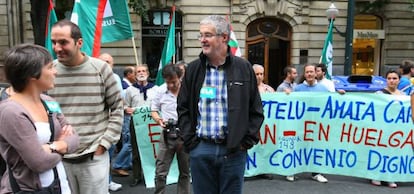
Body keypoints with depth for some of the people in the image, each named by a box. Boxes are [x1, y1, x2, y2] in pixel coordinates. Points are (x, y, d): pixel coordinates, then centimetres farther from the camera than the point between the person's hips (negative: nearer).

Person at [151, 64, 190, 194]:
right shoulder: (160, 92, 1)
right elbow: (154, 110, 12)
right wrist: (158, 119, -9)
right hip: (167, 135, 1)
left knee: (185, 172, 14)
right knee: (160, 172, 2)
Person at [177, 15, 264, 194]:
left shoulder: (244, 68, 0)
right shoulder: (193, 69, 4)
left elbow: (256, 110, 4)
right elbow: (183, 108, 8)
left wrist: (247, 141, -2)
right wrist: (190, 139, 0)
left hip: (234, 150, -1)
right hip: (200, 149, 2)